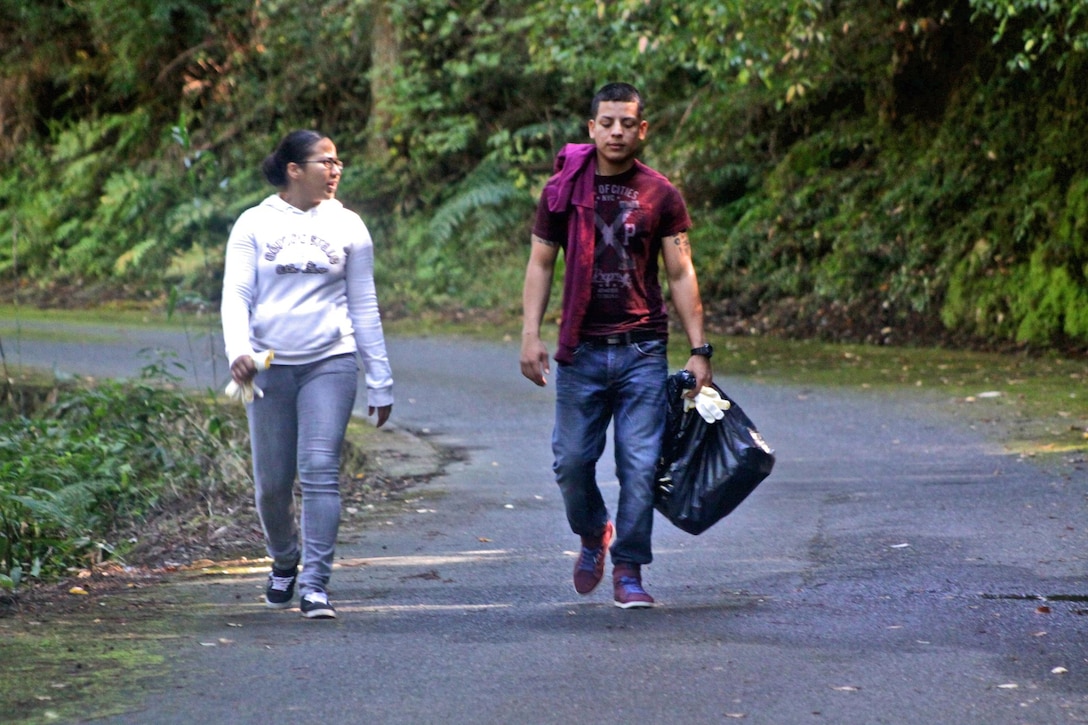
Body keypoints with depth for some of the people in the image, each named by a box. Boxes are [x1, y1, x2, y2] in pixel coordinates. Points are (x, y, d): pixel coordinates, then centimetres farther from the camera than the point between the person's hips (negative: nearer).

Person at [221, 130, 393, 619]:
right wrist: (237, 350, -20)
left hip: (330, 363, 0)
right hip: (270, 364, 0)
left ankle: (315, 584, -12)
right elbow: (236, 294, 0)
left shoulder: (347, 226, 8)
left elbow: (364, 307, 12)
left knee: (320, 469, -13)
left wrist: (380, 381, 11)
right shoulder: (254, 224, 5)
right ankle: (284, 562, 32)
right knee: (272, 481, 5)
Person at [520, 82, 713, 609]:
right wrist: (530, 336, -4)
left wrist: (698, 349, -2)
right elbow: (540, 265, 6)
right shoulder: (563, 190, 3)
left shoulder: (660, 195, 2)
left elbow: (681, 274, 4)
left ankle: (629, 571, 6)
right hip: (580, 349, 1)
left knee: (640, 465, -4)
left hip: (643, 349, -1)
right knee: (571, 461, 5)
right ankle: (592, 536, 33)